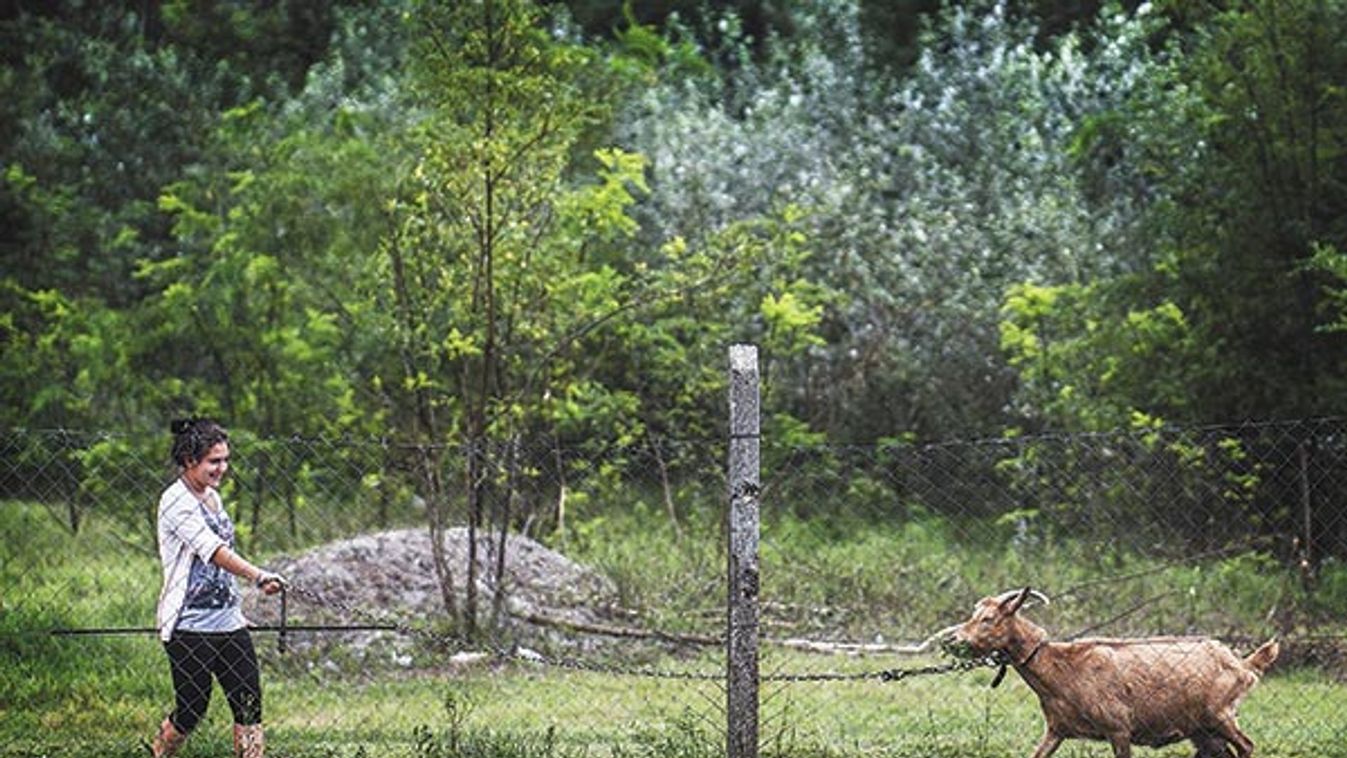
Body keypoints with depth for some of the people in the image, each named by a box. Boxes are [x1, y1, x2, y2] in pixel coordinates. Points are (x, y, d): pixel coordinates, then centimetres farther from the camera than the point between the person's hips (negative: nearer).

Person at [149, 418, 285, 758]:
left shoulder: (212, 496, 13)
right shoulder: (176, 502, -14)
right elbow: (212, 550, -27)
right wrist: (258, 577, -40)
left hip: (228, 621, 8)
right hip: (189, 625, -8)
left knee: (249, 703, -1)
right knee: (191, 710, -3)